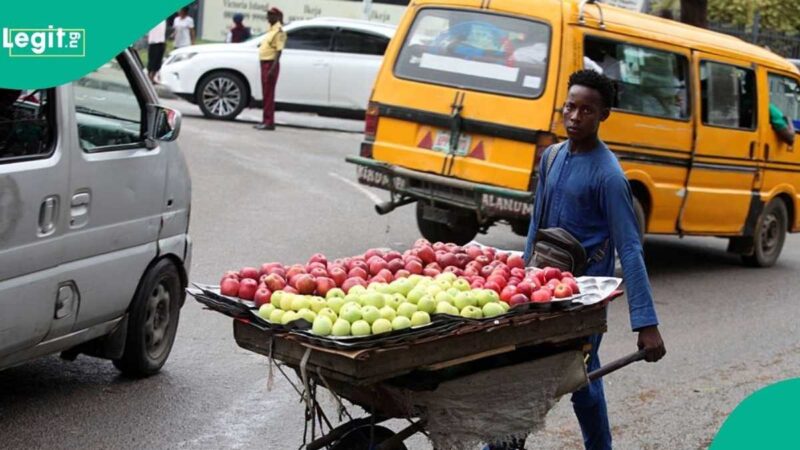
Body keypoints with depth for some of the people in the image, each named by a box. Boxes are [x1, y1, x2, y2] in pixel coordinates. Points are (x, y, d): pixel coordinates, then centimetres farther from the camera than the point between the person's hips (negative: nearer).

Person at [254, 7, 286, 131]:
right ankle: (266, 120, 15)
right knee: (266, 94, 11)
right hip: (265, 63, 10)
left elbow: (279, 50, -19)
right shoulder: (271, 29, 17)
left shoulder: (279, 31, -12)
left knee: (269, 94, -10)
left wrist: (273, 68, -24)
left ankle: (269, 122, -10)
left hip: (271, 64, -10)